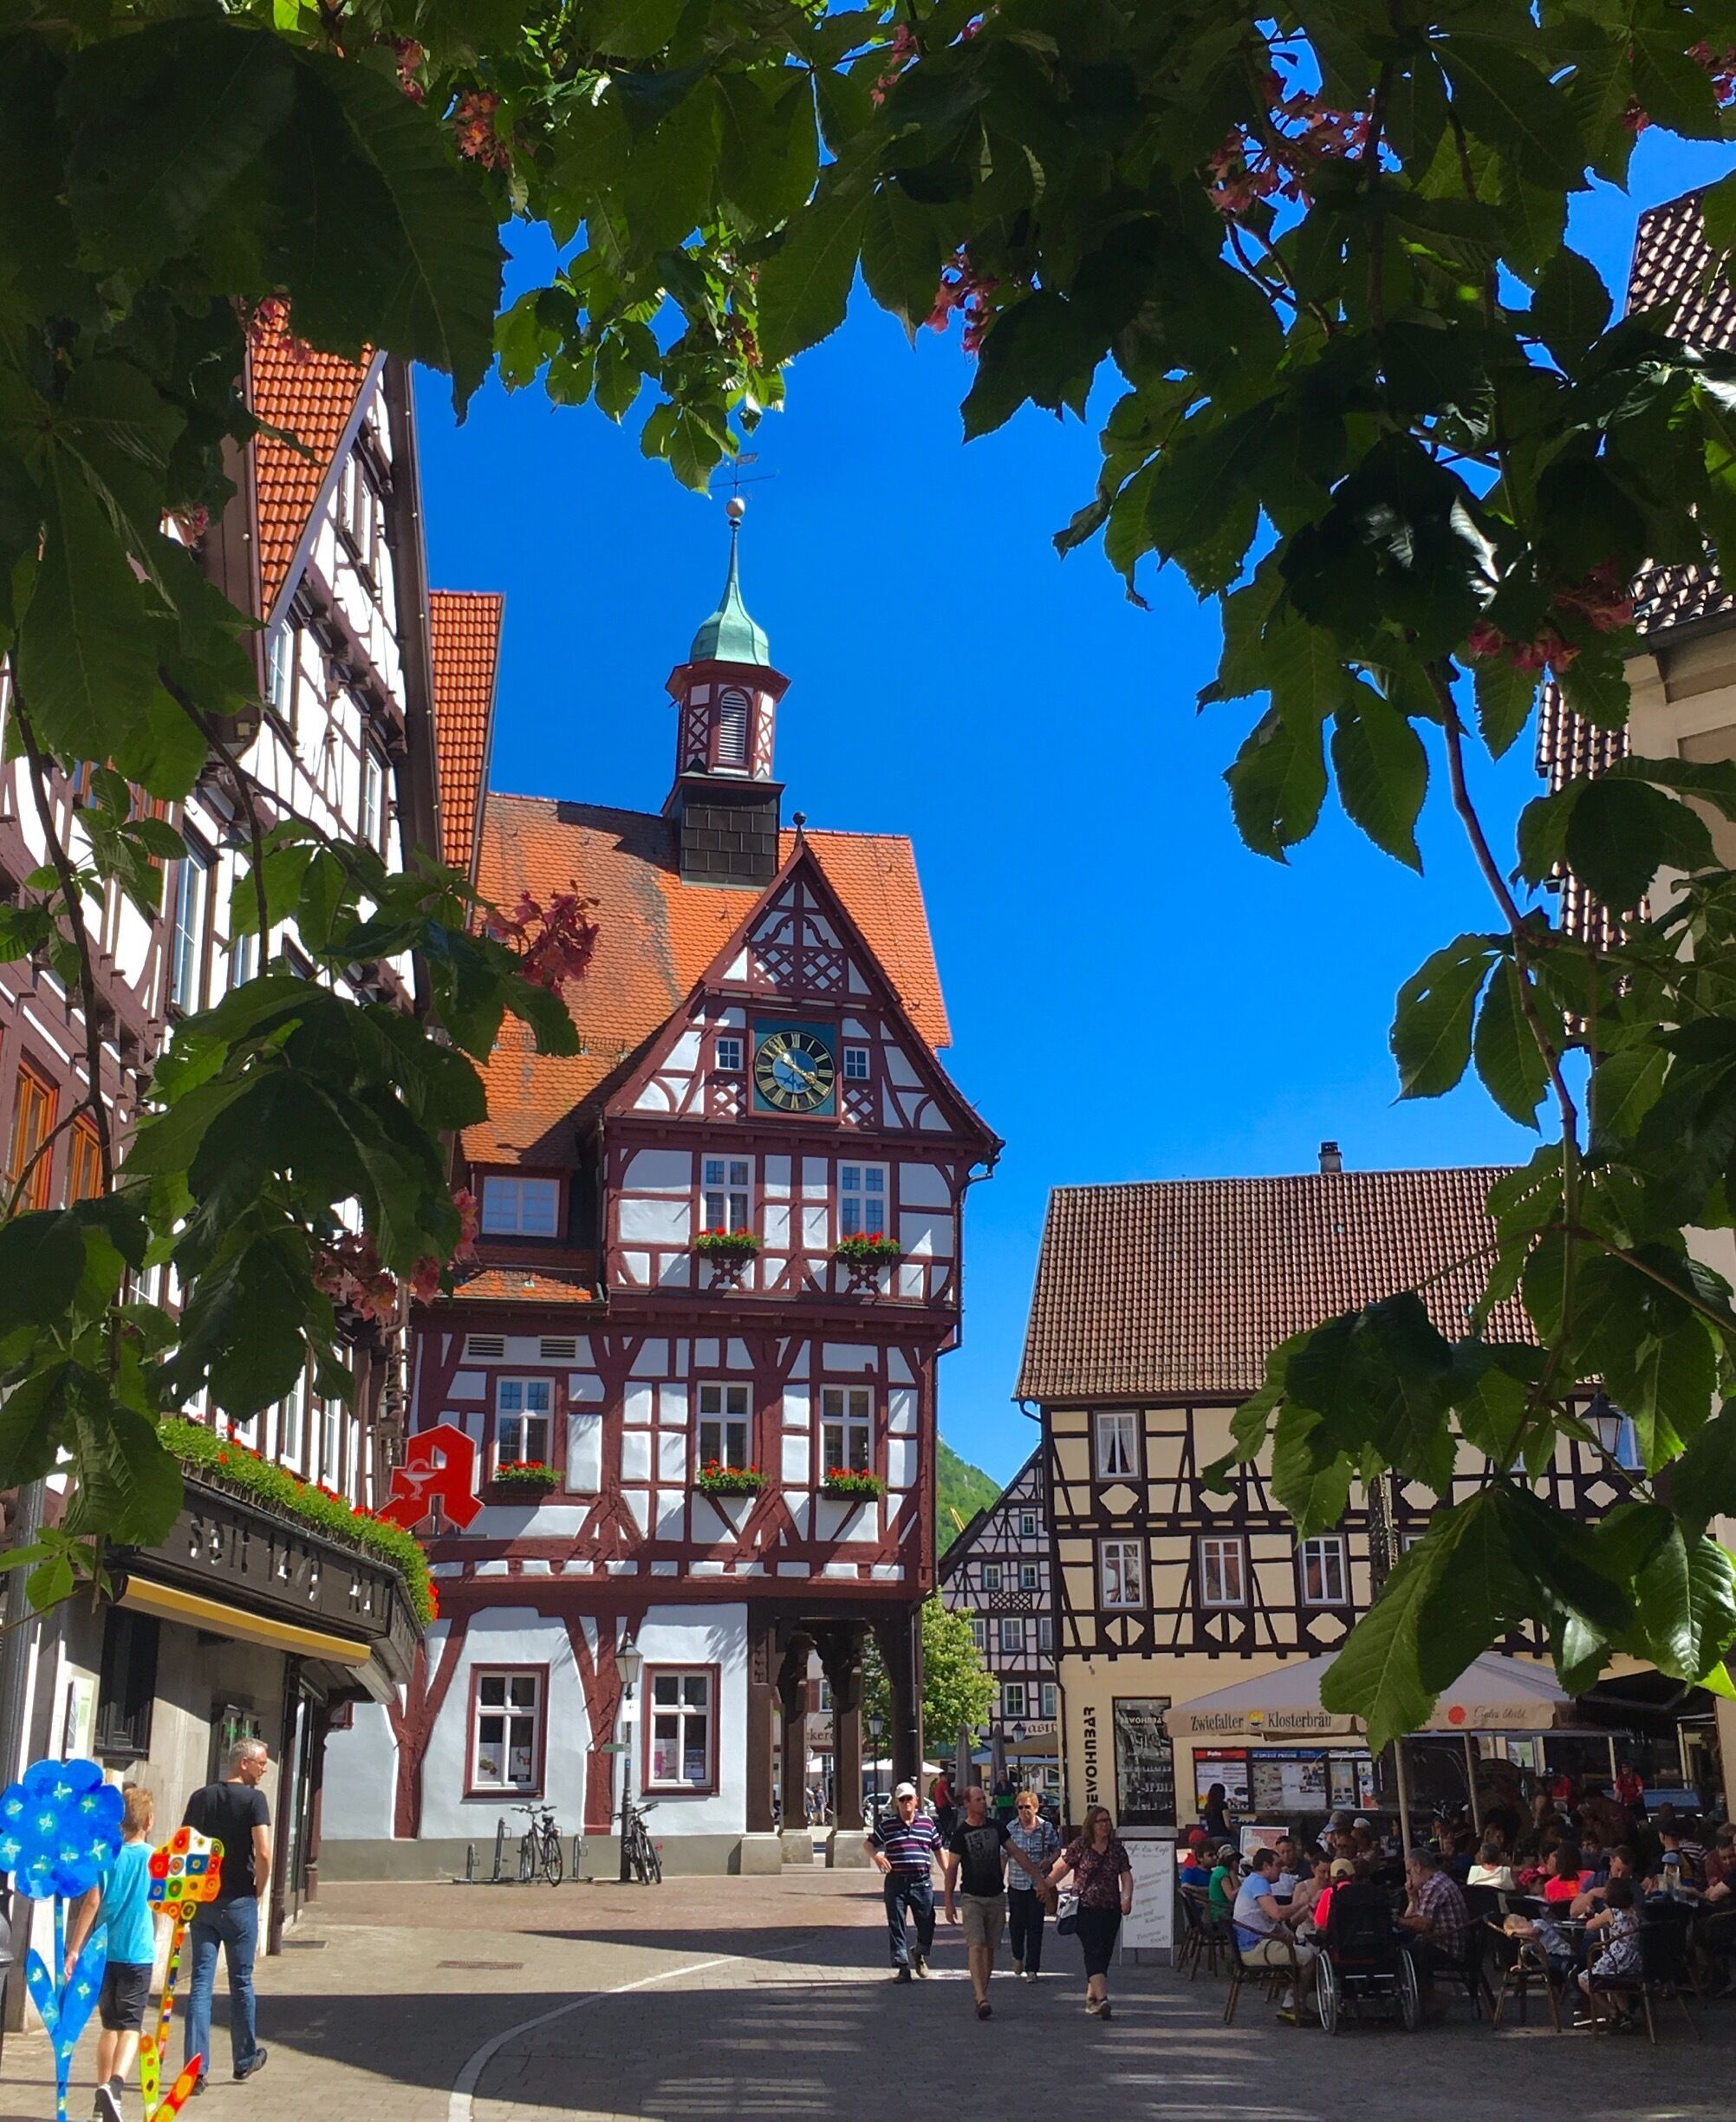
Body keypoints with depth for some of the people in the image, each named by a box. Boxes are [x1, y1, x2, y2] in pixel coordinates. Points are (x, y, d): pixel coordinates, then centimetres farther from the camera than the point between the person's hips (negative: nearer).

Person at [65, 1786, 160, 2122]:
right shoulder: (154, 1857, -5)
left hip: (104, 1952, 3)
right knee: (131, 2026, 0)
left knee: (110, 2024, 16)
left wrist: (75, 1949, -1)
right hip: (138, 1954, -3)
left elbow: (92, 1903, -3)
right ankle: (114, 2085, -25)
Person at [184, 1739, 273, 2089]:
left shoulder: (200, 1797, 7)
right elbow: (263, 1853, -17)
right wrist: (258, 1891, -1)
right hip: (239, 1902, -4)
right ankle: (246, 2060, 23)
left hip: (202, 1901, 4)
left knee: (201, 1984, 4)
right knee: (241, 1982, 10)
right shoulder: (254, 1799, -8)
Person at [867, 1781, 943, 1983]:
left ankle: (920, 1955, 32)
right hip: (896, 1882, -1)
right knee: (896, 1926, 1)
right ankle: (902, 1966, 10)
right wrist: (876, 1855, -12)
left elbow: (938, 1849, 15)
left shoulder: (927, 1822, 8)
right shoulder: (887, 1824, 4)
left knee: (927, 1924, 4)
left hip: (922, 1882, 1)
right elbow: (870, 1844, 9)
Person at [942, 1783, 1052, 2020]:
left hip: (996, 1896, 4)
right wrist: (949, 1901, -4)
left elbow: (1016, 1853, 12)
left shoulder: (997, 1827, 6)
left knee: (990, 1948, 6)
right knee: (976, 1947, -15)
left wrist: (1039, 1877, 10)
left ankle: (983, 1995, 16)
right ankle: (981, 1999, -22)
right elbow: (951, 1868, -1)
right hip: (972, 1897, -4)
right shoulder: (961, 1833, -4)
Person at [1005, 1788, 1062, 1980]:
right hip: (1016, 1884, 1)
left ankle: (1032, 1968, 7)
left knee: (1035, 1926, 0)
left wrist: (1049, 1860, -10)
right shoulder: (1011, 1829, -2)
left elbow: (1057, 1850, 10)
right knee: (1016, 1923, 7)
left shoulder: (1046, 1828, -2)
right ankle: (1018, 1957, 35)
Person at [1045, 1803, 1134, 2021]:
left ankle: (1091, 1996, 23)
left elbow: (1126, 1876, 5)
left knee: (1104, 1954, 8)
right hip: (1086, 1907, -4)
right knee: (1094, 1953, -14)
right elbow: (1060, 1869, 3)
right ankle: (1102, 1999, -25)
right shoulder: (1079, 1847, -2)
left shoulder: (1117, 1848, 7)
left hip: (1111, 1909, 4)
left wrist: (1127, 1897, -12)